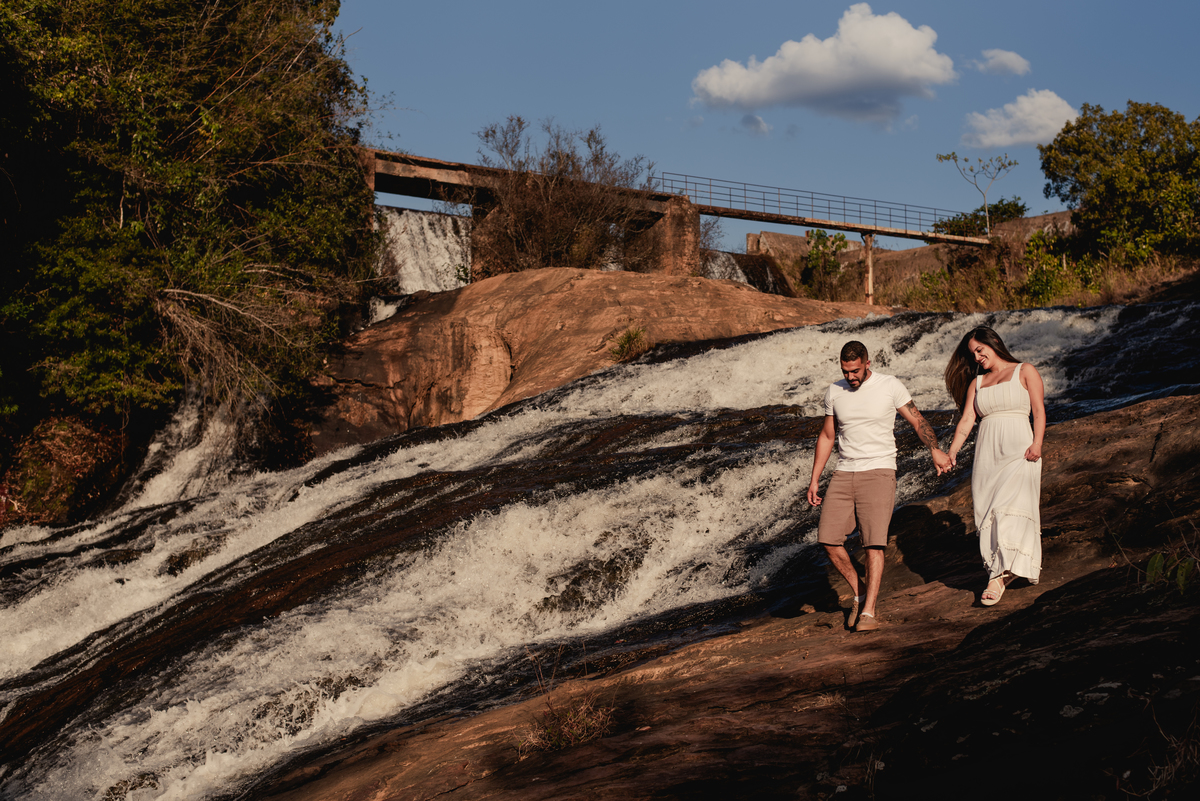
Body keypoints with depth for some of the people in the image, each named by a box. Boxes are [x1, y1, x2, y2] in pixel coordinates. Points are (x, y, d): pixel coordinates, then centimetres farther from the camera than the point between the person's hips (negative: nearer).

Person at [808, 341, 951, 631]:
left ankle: (869, 611, -10)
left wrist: (935, 449, -23)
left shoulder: (890, 386, -3)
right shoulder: (834, 392, 7)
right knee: (828, 538, -5)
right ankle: (860, 591, 15)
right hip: (844, 474, 4)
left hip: (878, 471, -4)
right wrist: (814, 480, 12)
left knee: (874, 542, -14)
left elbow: (917, 421, -3)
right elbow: (827, 436, 16)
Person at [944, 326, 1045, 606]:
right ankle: (1006, 569, -1)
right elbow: (967, 419, 12)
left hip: (1018, 447, -4)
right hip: (986, 452, 4)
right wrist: (952, 452, 0)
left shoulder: (1025, 372, 10)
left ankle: (998, 575, -23)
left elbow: (1039, 411, 1)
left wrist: (1036, 444, -14)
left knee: (1009, 507, -18)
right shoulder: (976, 383, 21)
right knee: (987, 511, -6)